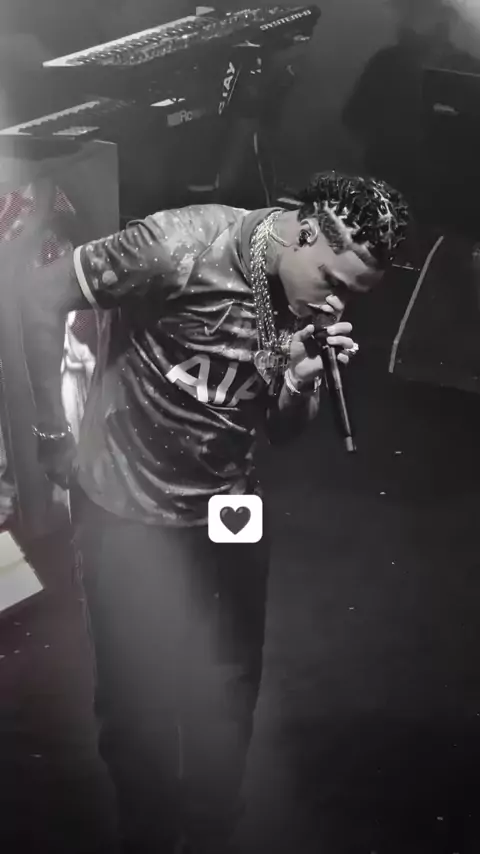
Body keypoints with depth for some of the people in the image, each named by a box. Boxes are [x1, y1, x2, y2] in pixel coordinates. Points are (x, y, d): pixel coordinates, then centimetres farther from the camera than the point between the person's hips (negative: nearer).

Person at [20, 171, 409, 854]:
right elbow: (44, 300, -14)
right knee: (138, 696, 7)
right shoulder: (182, 244, -24)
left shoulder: (314, 305, -5)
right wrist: (55, 434, -10)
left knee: (229, 695, 14)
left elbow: (283, 431, 5)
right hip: (126, 514, -5)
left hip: (228, 514, 5)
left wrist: (305, 379, -17)